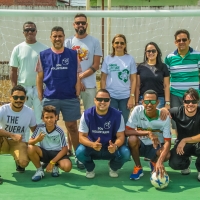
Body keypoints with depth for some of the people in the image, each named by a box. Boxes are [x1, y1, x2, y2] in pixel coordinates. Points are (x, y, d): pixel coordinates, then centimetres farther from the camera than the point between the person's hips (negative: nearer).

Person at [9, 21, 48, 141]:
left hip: (39, 88, -1)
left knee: (40, 119, 5)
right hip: (23, 88, 2)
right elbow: (13, 71, 6)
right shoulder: (18, 49, 4)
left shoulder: (44, 49, -1)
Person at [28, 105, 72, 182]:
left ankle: (55, 166, 8)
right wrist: (37, 139, -35)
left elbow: (64, 149, -14)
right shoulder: (40, 128, -11)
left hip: (57, 153, -2)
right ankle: (39, 169, -4)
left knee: (67, 166, -31)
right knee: (30, 148, -28)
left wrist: (52, 162, -18)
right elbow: (30, 142, -10)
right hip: (44, 152, 2)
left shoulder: (59, 131, -16)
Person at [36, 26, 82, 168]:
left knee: (72, 127, 6)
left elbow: (77, 77, 4)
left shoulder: (73, 54, 2)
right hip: (49, 98, 1)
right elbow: (40, 78, 6)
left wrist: (77, 95, -3)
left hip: (70, 98, -1)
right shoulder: (43, 55, 3)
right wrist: (40, 97, 1)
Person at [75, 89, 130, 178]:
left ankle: (113, 168, 9)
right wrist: (92, 144, -36)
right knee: (80, 152, -31)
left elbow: (120, 136, -12)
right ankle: (90, 169, 5)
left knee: (125, 153, -29)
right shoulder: (87, 114, -14)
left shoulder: (117, 115, -14)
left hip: (111, 148, 1)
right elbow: (82, 136, -13)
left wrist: (115, 146, -36)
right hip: (92, 148, 0)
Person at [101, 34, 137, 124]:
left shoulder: (130, 59, 2)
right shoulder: (108, 59, 3)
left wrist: (132, 97, -5)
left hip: (125, 97, 0)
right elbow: (103, 79, 4)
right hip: (110, 96, 0)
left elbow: (133, 80, 1)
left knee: (124, 122, 8)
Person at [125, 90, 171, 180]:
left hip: (156, 146, 0)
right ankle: (138, 167, -6)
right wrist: (148, 133, -33)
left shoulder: (164, 116, -19)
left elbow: (167, 142, -23)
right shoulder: (137, 110, -19)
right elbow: (127, 131, -22)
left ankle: (154, 163, 9)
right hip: (140, 145, 0)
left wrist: (160, 162, -40)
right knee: (132, 139, -33)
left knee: (167, 155, -32)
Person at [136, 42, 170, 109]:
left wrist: (167, 102, -3)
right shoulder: (141, 67, 7)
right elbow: (137, 86, 6)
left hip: (159, 99, 0)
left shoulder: (163, 67, 7)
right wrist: (136, 102, 1)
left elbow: (166, 86, 4)